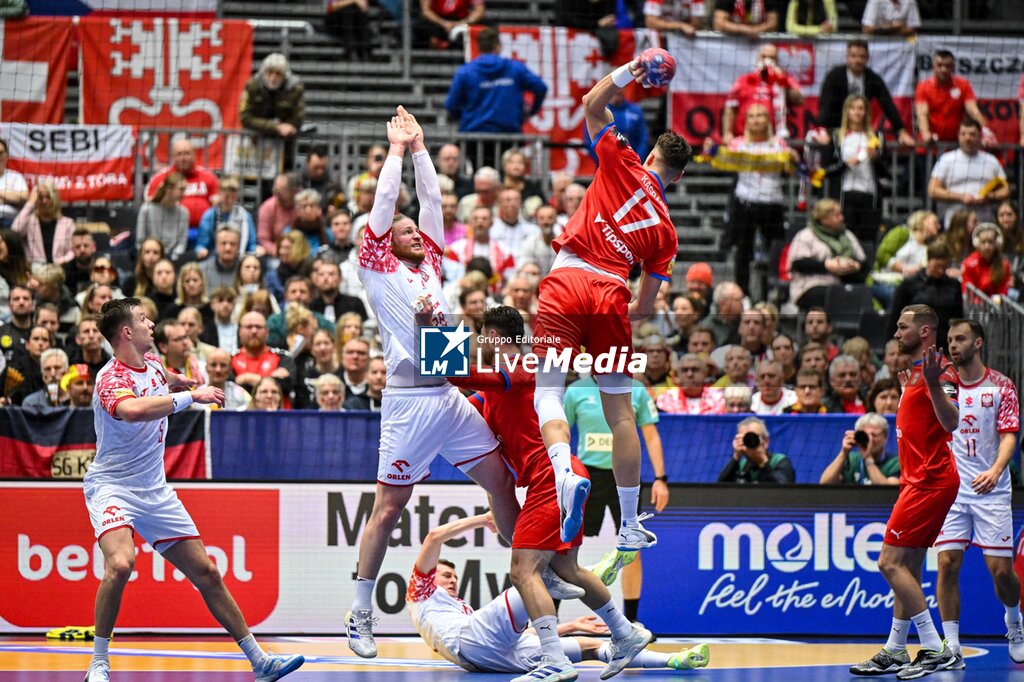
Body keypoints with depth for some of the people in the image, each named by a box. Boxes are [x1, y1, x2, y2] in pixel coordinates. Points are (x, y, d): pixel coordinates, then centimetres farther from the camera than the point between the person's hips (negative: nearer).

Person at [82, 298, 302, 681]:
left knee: (207, 573, 5)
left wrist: (172, 381, 15)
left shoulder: (152, 363, 5)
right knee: (120, 563, -33)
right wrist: (191, 396, -42)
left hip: (156, 492, 8)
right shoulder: (111, 379, -21)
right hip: (112, 487, -7)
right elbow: (135, 410, -45)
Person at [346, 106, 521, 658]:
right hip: (409, 400, -6)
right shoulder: (380, 270, 2)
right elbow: (383, 204, -2)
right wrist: (397, 149, 7)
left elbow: (432, 200, 18)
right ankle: (360, 615, 2)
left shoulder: (429, 266, 18)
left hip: (450, 396, 6)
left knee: (501, 479, 6)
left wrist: (420, 146, 19)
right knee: (388, 507, -4)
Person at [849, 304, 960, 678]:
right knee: (907, 567, 12)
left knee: (891, 563, -14)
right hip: (918, 479, 10)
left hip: (929, 480, -10)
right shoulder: (916, 370, 19)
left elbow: (951, 422, -27)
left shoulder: (938, 369, -13)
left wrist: (934, 383, -38)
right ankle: (895, 652, 17)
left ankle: (936, 650, -16)